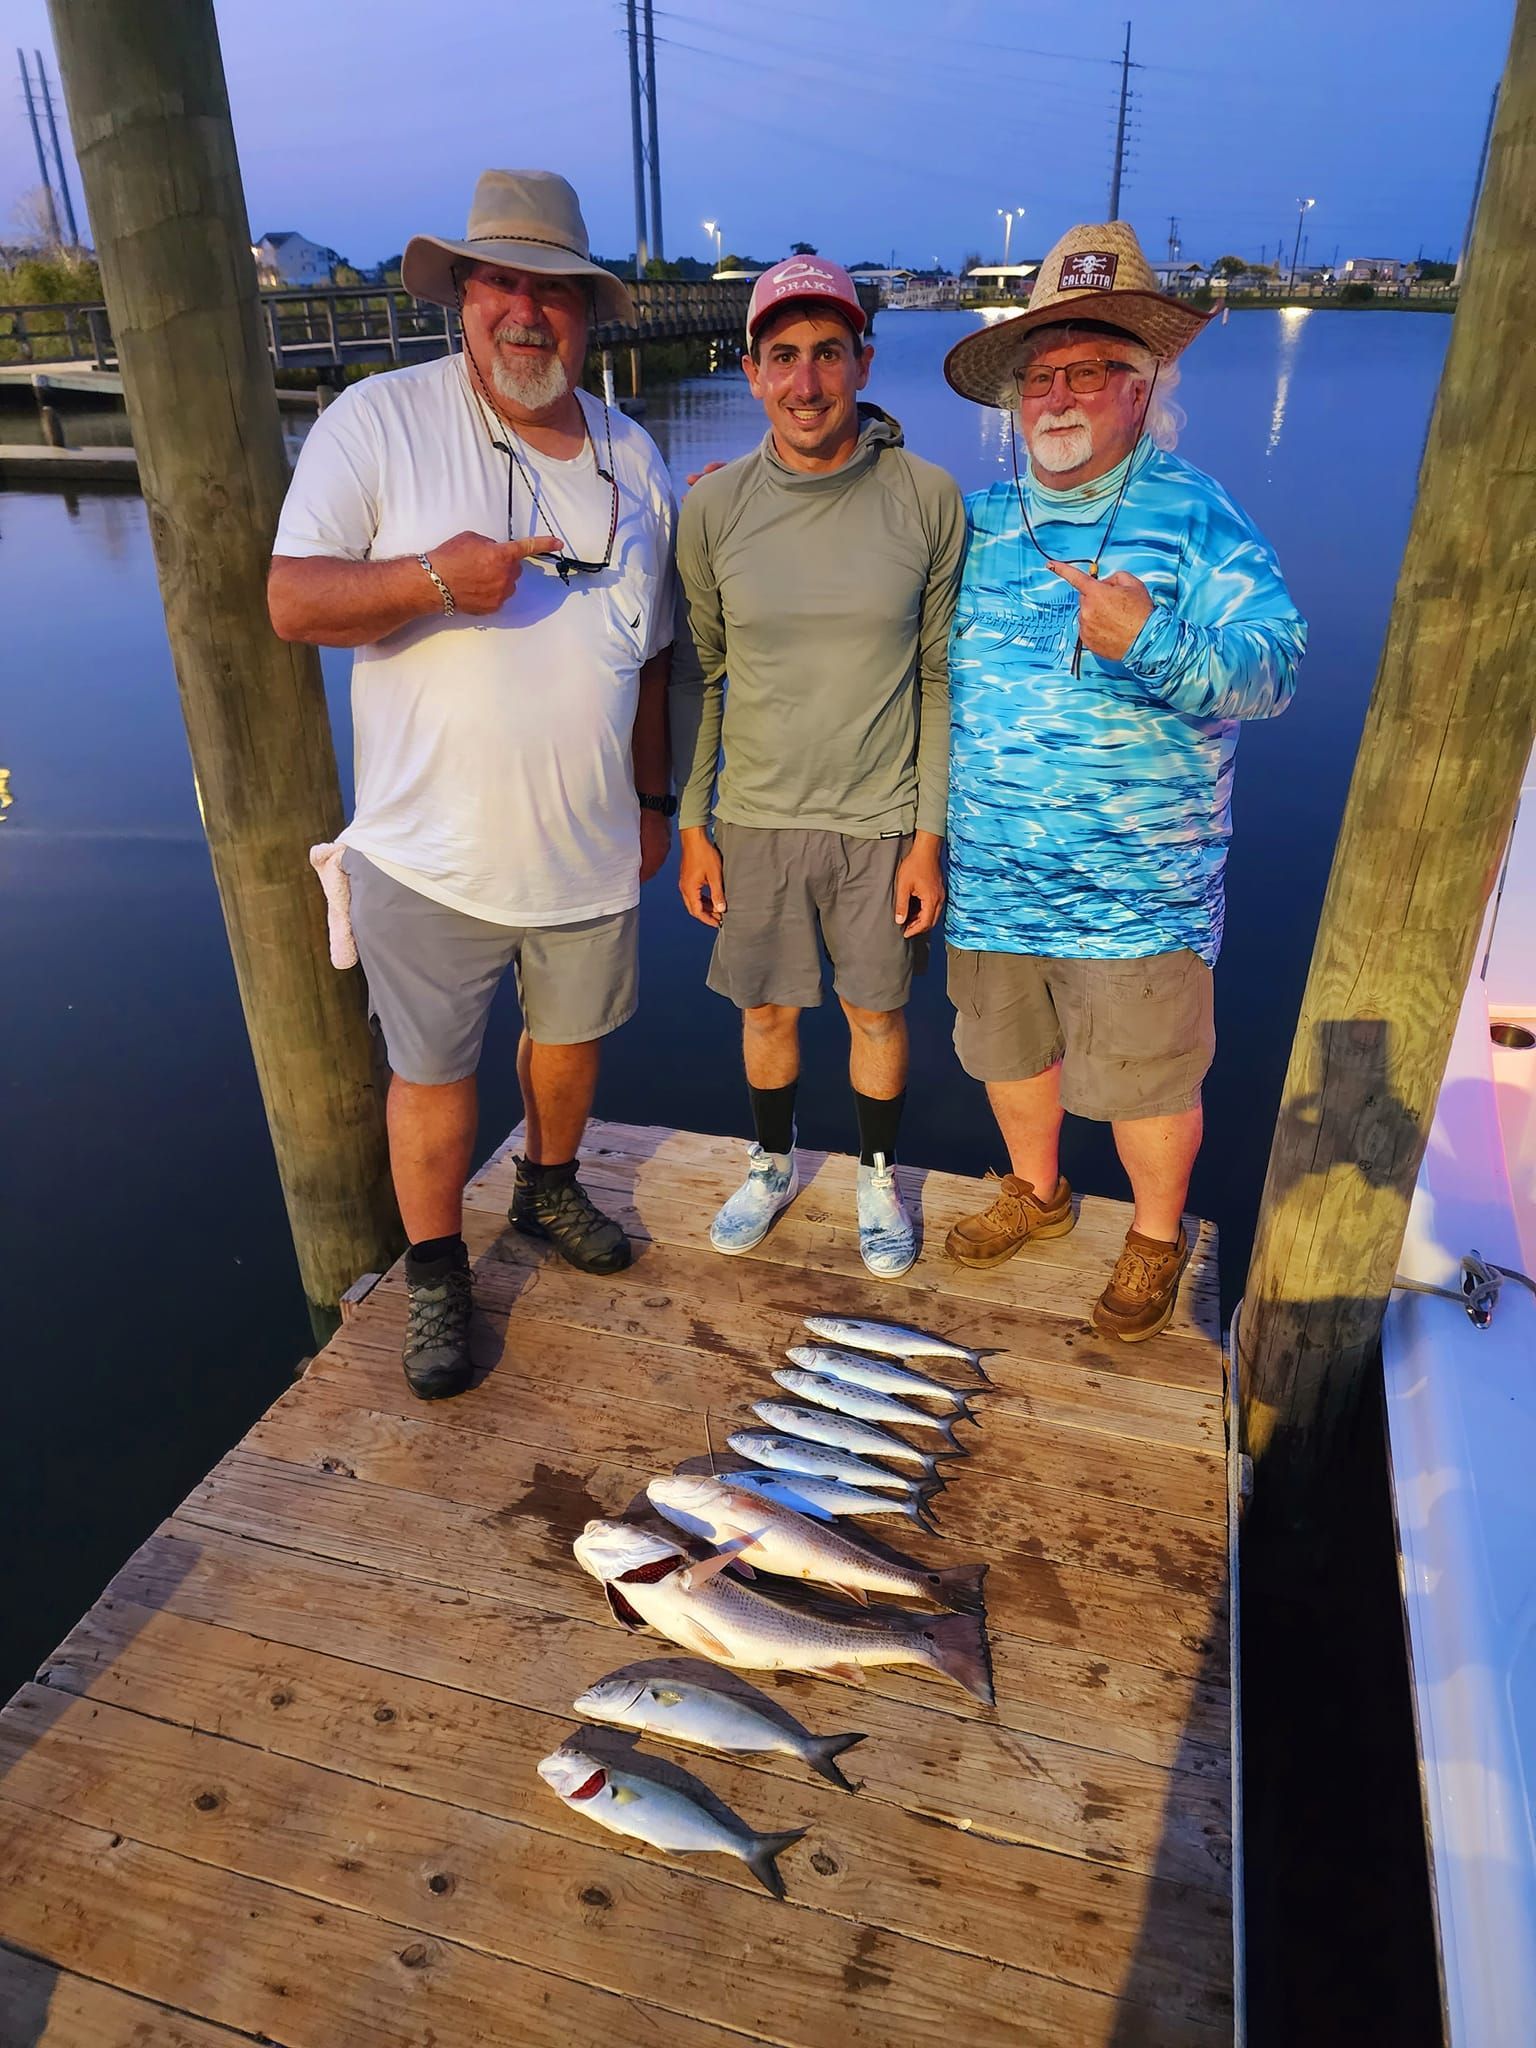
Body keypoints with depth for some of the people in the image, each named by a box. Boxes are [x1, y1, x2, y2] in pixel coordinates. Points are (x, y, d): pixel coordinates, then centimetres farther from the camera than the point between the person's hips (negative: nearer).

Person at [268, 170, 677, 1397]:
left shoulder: (631, 459, 8)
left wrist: (654, 799, 16)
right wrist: (432, 577, -26)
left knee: (572, 1033, 19)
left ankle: (549, 1187, 47)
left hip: (590, 847, 4)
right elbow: (292, 601, -10)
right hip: (434, 852, -3)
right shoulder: (377, 422, -5)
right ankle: (435, 1276, 28)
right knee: (433, 1073, 7)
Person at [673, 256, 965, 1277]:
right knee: (768, 1010, 15)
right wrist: (692, 829, 1)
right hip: (757, 819, 1)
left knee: (878, 1011, 13)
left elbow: (941, 678, -4)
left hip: (883, 821, -1)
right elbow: (696, 676, 2)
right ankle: (774, 1164, 41)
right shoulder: (714, 508, -6)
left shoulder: (928, 500, -8)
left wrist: (929, 836, -7)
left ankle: (880, 1178, 37)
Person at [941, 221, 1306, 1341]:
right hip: (988, 870, 5)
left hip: (1133, 883, -5)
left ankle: (1158, 1236, 33)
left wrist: (1153, 640, -31)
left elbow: (1274, 668, -16)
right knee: (1006, 1047, 20)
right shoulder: (981, 520, 8)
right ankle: (1037, 1190, 46)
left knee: (1144, 1077, 7)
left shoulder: (1195, 516, -7)